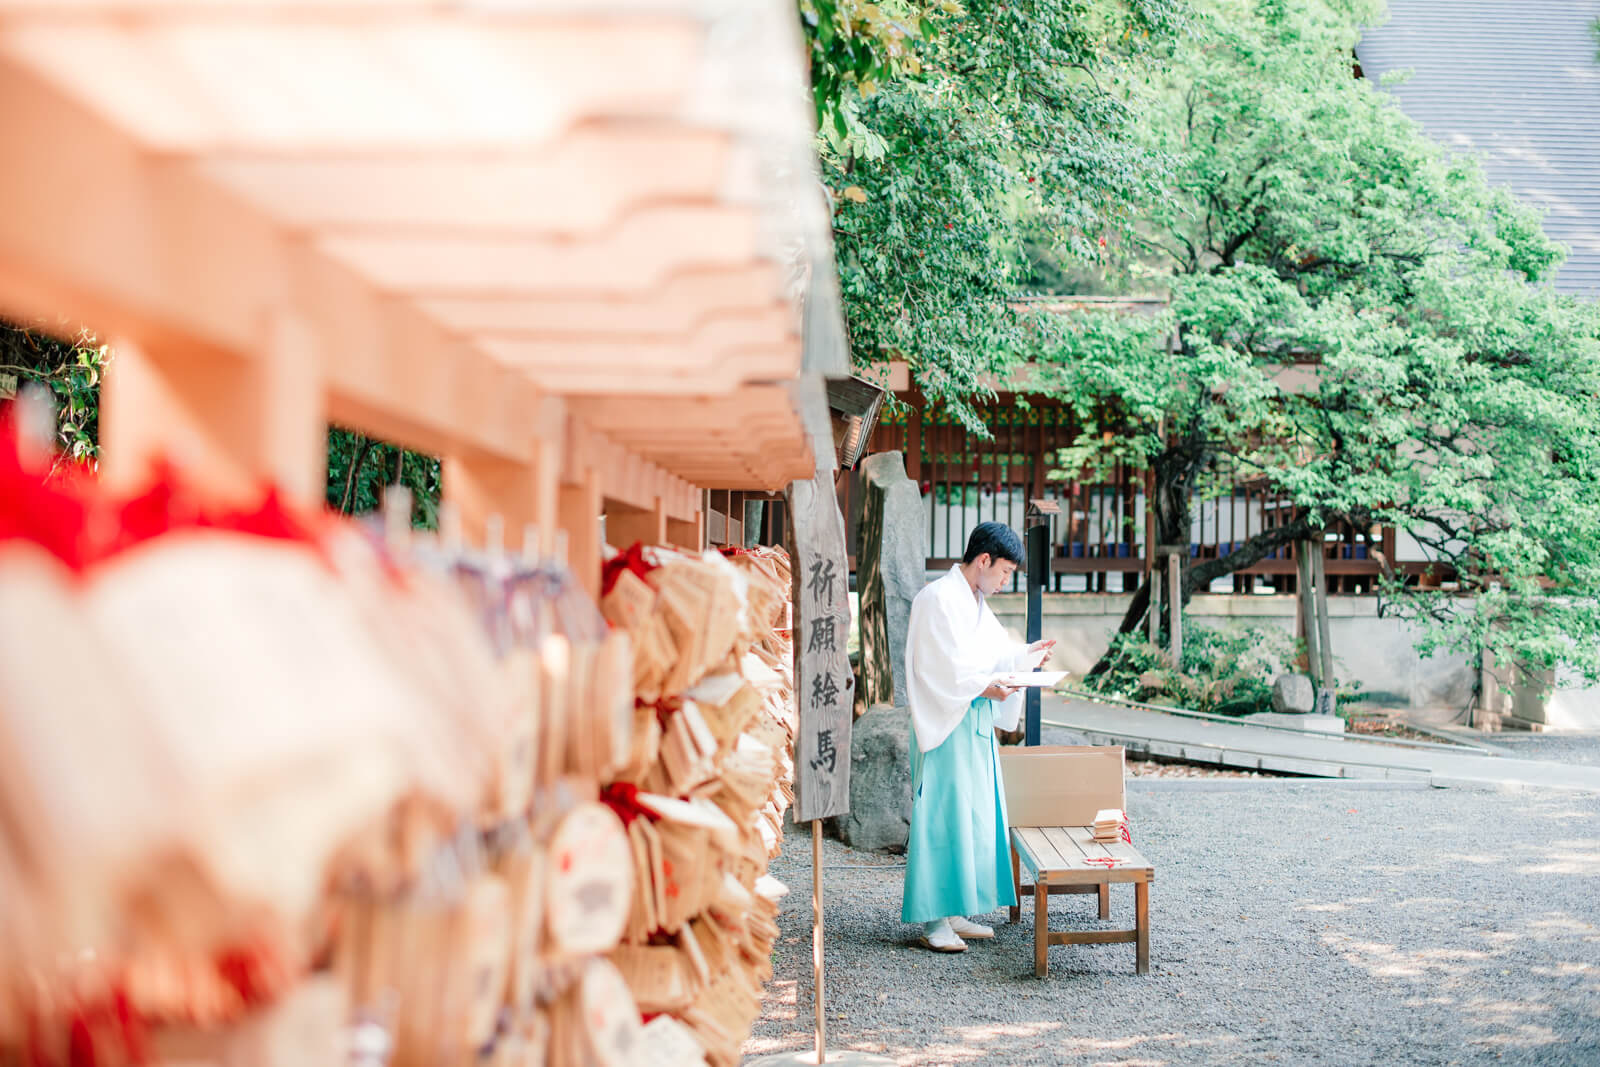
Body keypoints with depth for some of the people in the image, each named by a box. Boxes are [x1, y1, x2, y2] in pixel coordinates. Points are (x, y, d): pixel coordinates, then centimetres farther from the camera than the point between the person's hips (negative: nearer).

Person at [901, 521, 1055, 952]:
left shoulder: (976, 602, 17)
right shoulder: (939, 598, -13)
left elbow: (993, 655, 23)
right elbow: (941, 667, -19)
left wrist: (1027, 653, 9)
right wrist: (983, 687, -26)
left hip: (976, 725, 10)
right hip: (945, 724, -10)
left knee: (974, 817, 11)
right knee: (943, 816, -7)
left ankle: (954, 912, 19)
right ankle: (932, 920, -3)